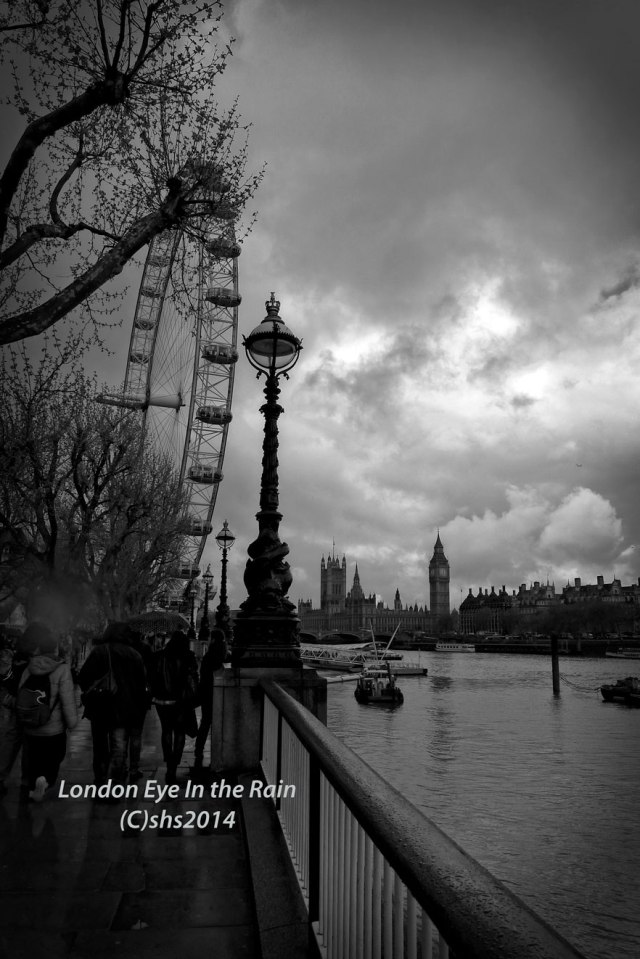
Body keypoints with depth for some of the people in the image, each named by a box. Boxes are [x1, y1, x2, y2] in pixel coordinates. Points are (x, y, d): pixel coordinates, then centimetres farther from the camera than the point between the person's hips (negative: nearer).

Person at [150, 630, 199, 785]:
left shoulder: (159, 656, -1)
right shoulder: (188, 657, -8)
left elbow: (152, 678, 3)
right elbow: (193, 679, -8)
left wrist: (154, 695, 13)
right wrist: (193, 698, -2)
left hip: (162, 700, 2)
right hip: (181, 701, -2)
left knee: (166, 732, 19)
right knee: (179, 734, 9)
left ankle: (169, 768, 22)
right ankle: (172, 770, 1)